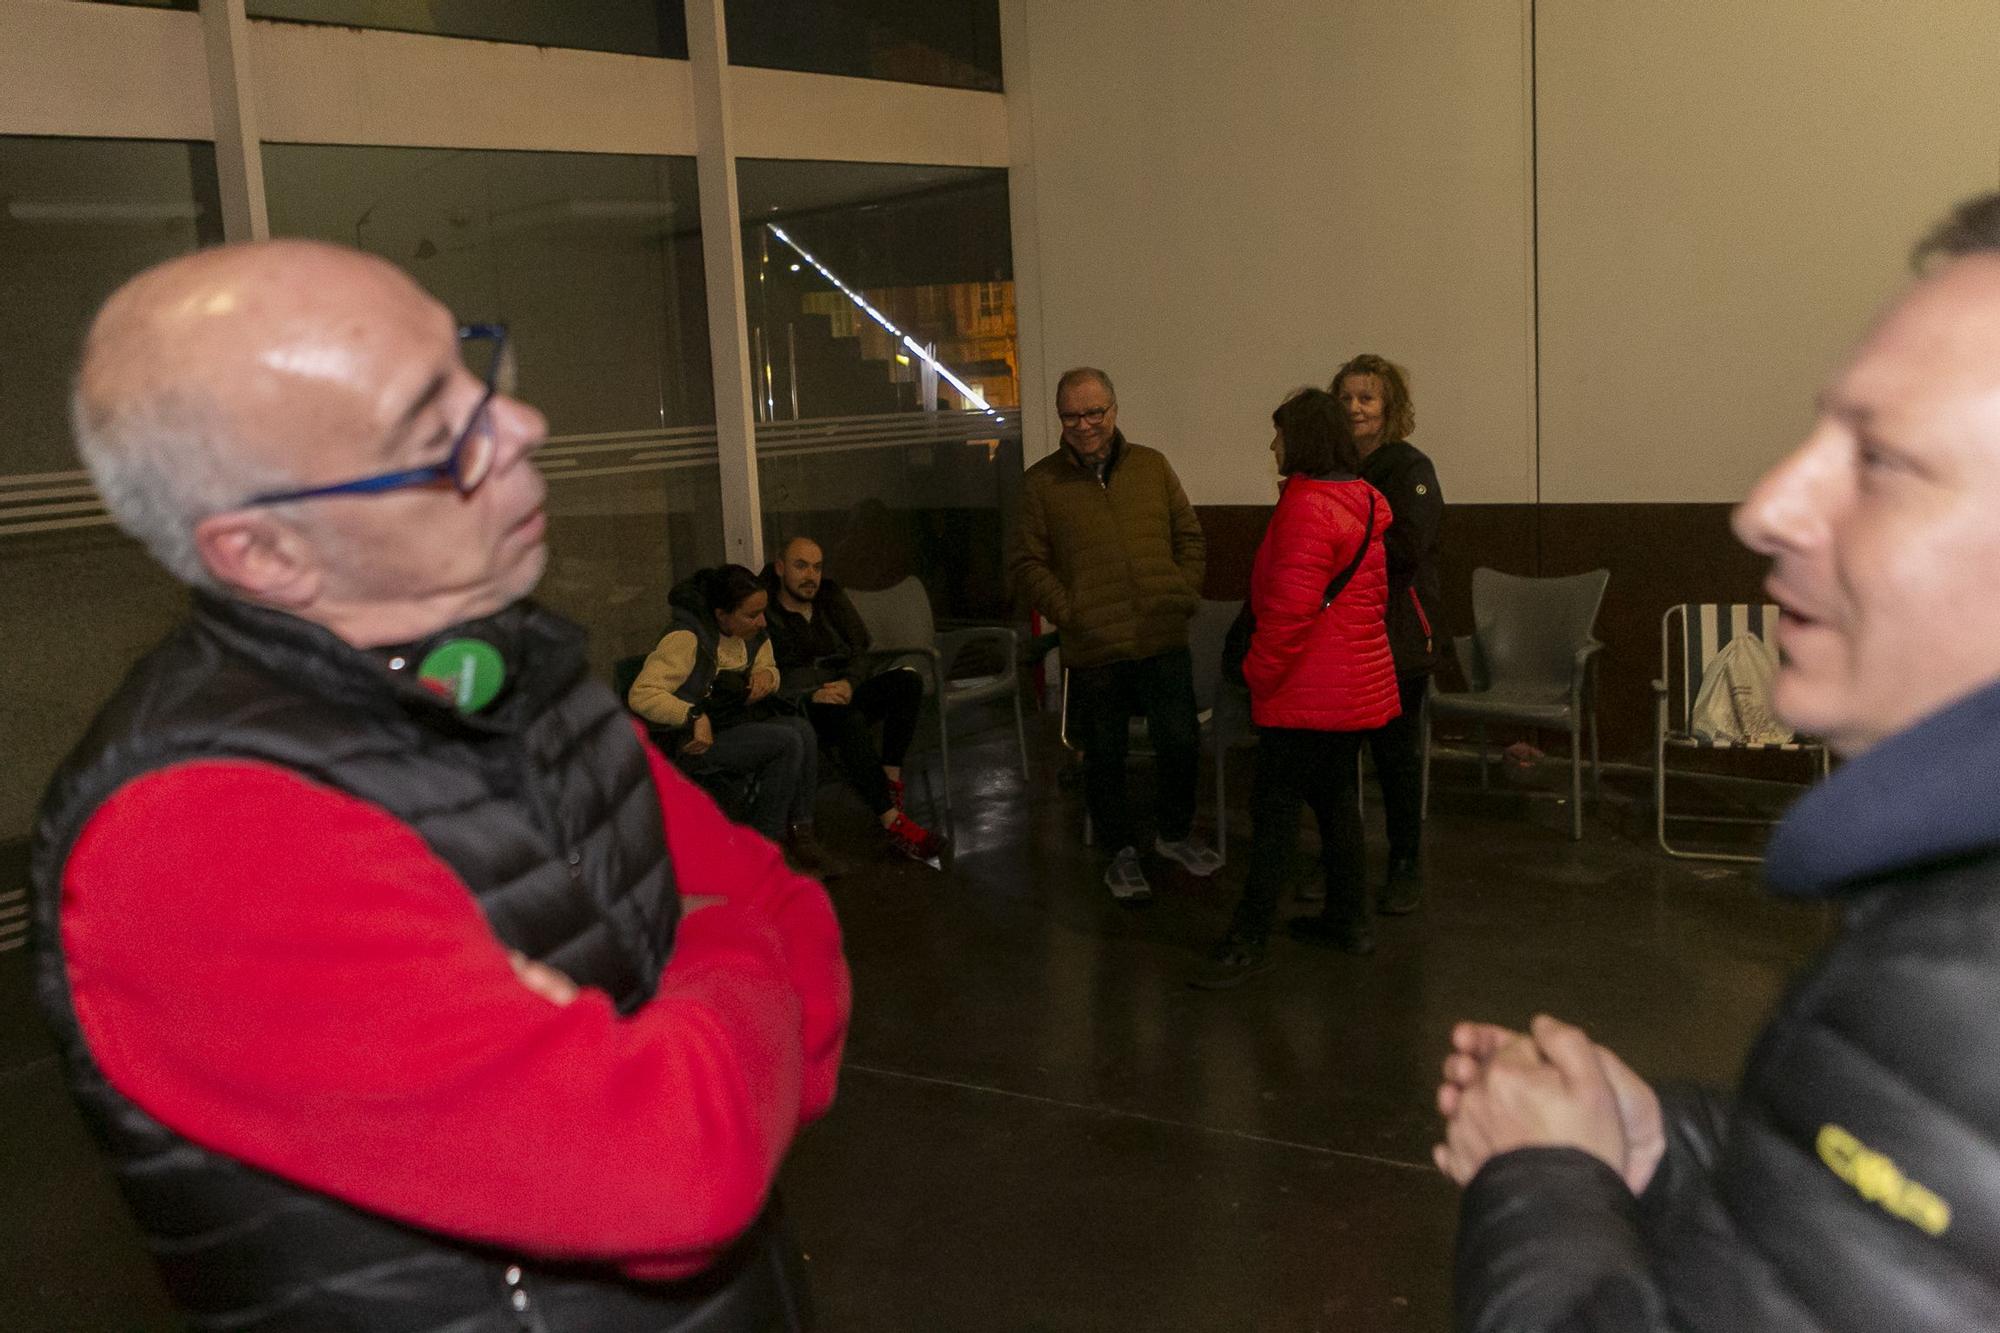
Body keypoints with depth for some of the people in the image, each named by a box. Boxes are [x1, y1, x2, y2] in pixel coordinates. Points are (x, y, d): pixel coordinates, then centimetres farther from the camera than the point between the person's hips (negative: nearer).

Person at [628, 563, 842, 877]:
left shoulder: (754, 636, 4)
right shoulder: (687, 639, -21)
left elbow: (768, 669, 23)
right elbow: (641, 695, -27)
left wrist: (766, 674, -2)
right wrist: (695, 716, -36)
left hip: (732, 726, 8)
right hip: (689, 744, -8)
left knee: (802, 730, -19)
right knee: (786, 742, -25)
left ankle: (800, 835, -12)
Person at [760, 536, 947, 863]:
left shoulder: (831, 598, 16)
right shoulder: (763, 614, -1)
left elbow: (860, 652, 11)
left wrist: (848, 683, -12)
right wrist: (810, 695, -25)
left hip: (843, 694, 6)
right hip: (798, 709, -6)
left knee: (907, 680, -20)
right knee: (847, 717, -38)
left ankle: (890, 784, -24)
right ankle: (892, 824, -41)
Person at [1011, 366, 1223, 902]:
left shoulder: (1153, 466, 7)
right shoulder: (1041, 482, 0)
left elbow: (1190, 536, 12)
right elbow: (1028, 564, 0)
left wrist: (1185, 594, 0)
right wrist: (1068, 612, -10)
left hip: (1164, 639, 2)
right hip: (1093, 648, -1)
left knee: (1181, 741, 6)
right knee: (1105, 753, 9)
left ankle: (1174, 832, 31)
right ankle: (1120, 851, 28)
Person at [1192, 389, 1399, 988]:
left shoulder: (1306, 508, -18)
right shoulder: (1360, 503, 12)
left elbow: (1292, 607, -24)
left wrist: (1259, 672, -12)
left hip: (1307, 693, -10)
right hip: (1359, 685, 10)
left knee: (1274, 808, -5)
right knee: (1335, 797, 18)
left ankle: (1249, 940, -2)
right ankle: (1349, 918, 26)